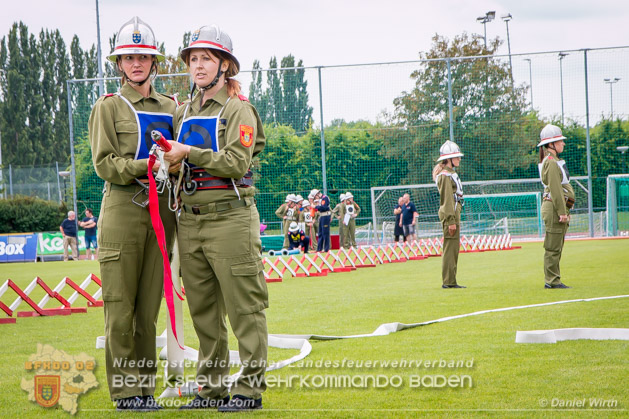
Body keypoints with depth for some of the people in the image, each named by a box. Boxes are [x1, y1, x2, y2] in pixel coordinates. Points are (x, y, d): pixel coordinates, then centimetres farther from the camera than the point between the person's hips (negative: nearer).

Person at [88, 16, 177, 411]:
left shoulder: (170, 107, 17)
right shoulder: (109, 107, 4)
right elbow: (104, 163, -5)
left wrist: (173, 165, -3)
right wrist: (144, 166, -19)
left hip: (161, 211, 4)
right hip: (122, 209, -4)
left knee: (149, 307, 6)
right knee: (120, 307, -5)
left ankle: (145, 387, 11)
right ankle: (124, 389, 0)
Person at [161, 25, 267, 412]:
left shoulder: (238, 110, -2)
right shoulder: (184, 112, 17)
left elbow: (238, 163, -14)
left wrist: (191, 154, -17)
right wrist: (170, 161, 2)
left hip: (230, 217, -7)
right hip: (191, 220, 7)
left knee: (244, 308, -4)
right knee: (204, 311, 9)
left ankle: (250, 387, -1)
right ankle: (213, 387, 16)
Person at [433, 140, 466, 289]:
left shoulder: (450, 173, 20)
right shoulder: (445, 175, -12)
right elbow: (447, 199, -18)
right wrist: (451, 221, -21)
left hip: (454, 214, 11)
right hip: (450, 215, -11)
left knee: (453, 249, 12)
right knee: (450, 248, -9)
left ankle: (450, 281, 15)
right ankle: (449, 281, -9)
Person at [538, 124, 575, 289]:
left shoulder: (552, 161, 19)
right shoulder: (551, 162, -13)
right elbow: (555, 189, -18)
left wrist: (564, 211, 21)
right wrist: (562, 212, -20)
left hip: (557, 208, 11)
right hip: (554, 207, -11)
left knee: (556, 247, 12)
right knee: (553, 247, -7)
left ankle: (553, 281, 15)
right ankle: (552, 281, -5)